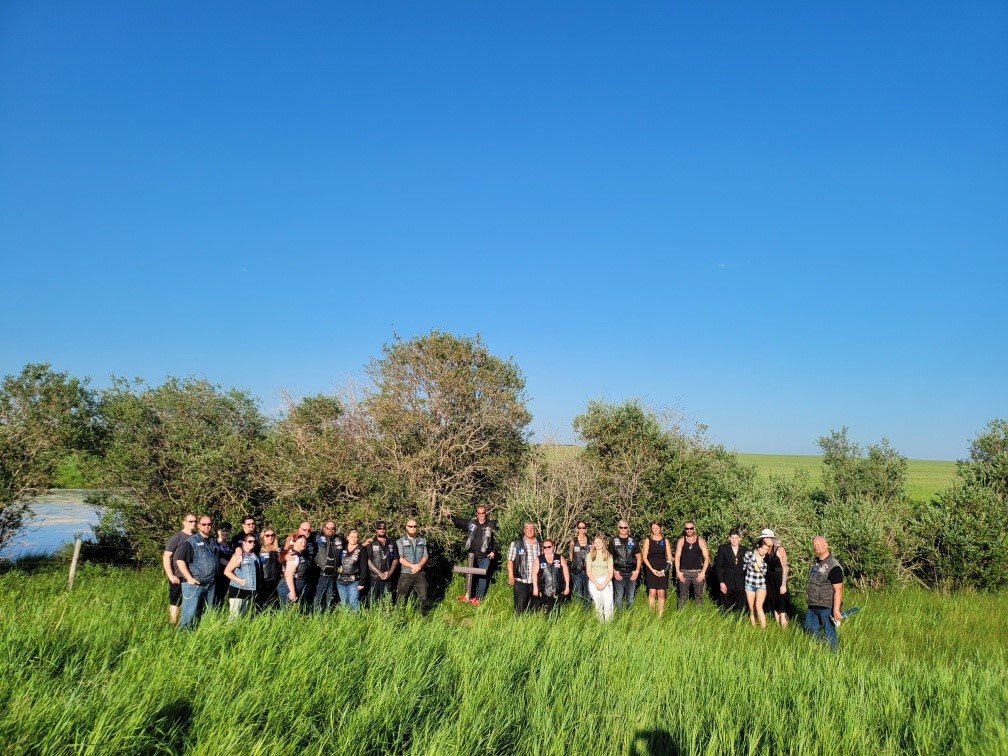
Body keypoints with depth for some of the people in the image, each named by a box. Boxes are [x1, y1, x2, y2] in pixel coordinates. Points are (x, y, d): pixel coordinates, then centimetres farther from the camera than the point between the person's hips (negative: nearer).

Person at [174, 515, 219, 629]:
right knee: (190, 613, -7)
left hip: (210, 584, 7)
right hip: (194, 584, -7)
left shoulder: (214, 541, 13)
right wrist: (189, 578, -16)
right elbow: (180, 560, -13)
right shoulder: (191, 541, -8)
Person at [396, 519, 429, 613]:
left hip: (420, 574, 3)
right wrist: (412, 566, -18)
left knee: (423, 598, 0)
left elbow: (425, 556, 8)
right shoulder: (400, 542, 3)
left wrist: (419, 565, -12)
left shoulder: (422, 541, 14)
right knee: (401, 599, -5)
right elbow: (400, 558, -6)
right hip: (406, 574, -3)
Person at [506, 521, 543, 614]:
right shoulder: (516, 543, 0)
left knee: (535, 608, 10)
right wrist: (511, 576, -6)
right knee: (519, 609, -2)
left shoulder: (540, 544, 9)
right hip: (521, 581, -3)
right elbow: (510, 560, 0)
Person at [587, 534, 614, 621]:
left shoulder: (608, 555, 7)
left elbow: (611, 573, 3)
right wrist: (597, 584, -8)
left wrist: (603, 584, -10)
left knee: (608, 606, -8)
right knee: (598, 607, 1)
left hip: (606, 582, 0)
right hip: (594, 582, 0)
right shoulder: (590, 555, 5)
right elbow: (589, 572, 2)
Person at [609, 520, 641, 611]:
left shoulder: (633, 541, 8)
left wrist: (637, 570, -1)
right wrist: (614, 571, -8)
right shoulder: (613, 541, 3)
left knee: (630, 598, 10)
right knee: (618, 598, -2)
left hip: (631, 574, 2)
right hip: (618, 574, -2)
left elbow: (638, 556, 10)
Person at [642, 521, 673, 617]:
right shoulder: (648, 540, 4)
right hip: (651, 569, -1)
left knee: (661, 594, -1)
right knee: (652, 593, -6)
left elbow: (669, 558, 7)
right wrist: (652, 569, -8)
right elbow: (644, 557, 2)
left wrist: (664, 570, -7)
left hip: (663, 570, 1)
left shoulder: (665, 540, 7)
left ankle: (660, 616, 5)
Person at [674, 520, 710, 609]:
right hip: (684, 573, 0)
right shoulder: (681, 541, 4)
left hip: (698, 573, 0)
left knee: (698, 597, 3)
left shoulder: (701, 541, 2)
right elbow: (677, 557, 4)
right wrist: (678, 572, -5)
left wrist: (703, 572, -8)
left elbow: (706, 558, 0)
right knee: (682, 596, 2)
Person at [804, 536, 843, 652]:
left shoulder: (833, 567, -18)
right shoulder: (815, 562, 9)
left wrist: (836, 610, -24)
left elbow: (838, 590, -21)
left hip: (827, 607, -8)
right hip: (813, 606, 8)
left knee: (829, 634, 3)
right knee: (810, 629, 16)